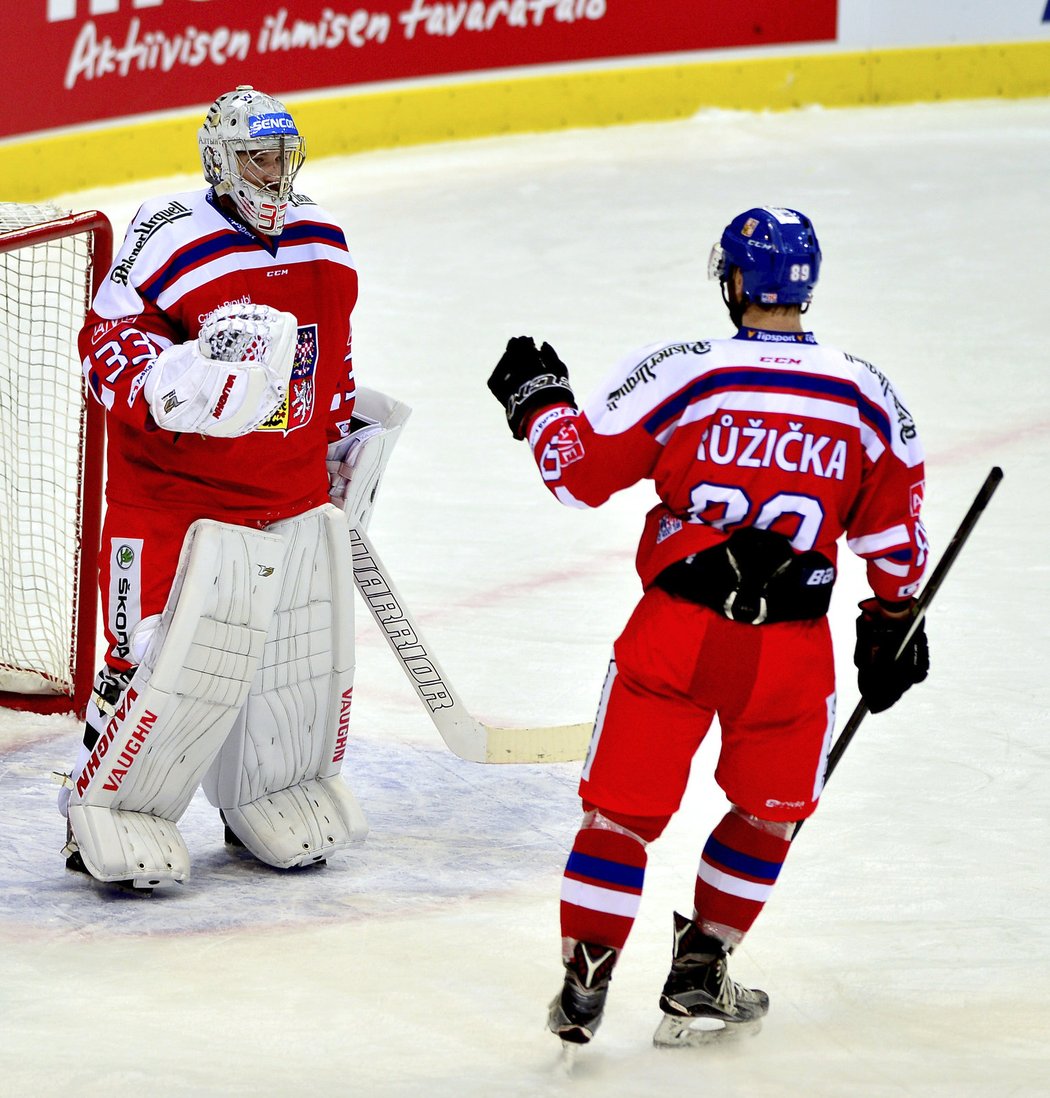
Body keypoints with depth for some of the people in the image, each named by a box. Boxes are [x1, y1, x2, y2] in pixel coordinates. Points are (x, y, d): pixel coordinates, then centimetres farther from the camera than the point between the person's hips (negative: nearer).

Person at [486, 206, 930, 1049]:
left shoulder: (679, 375, -5)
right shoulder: (868, 397, 3)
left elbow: (581, 471, 1)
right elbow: (893, 535, 10)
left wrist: (538, 399, 19)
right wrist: (891, 629, 24)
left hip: (677, 631, -1)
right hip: (791, 652, 1)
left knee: (624, 805, 10)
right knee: (772, 808, 22)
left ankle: (584, 982, 6)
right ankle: (697, 979, 23)